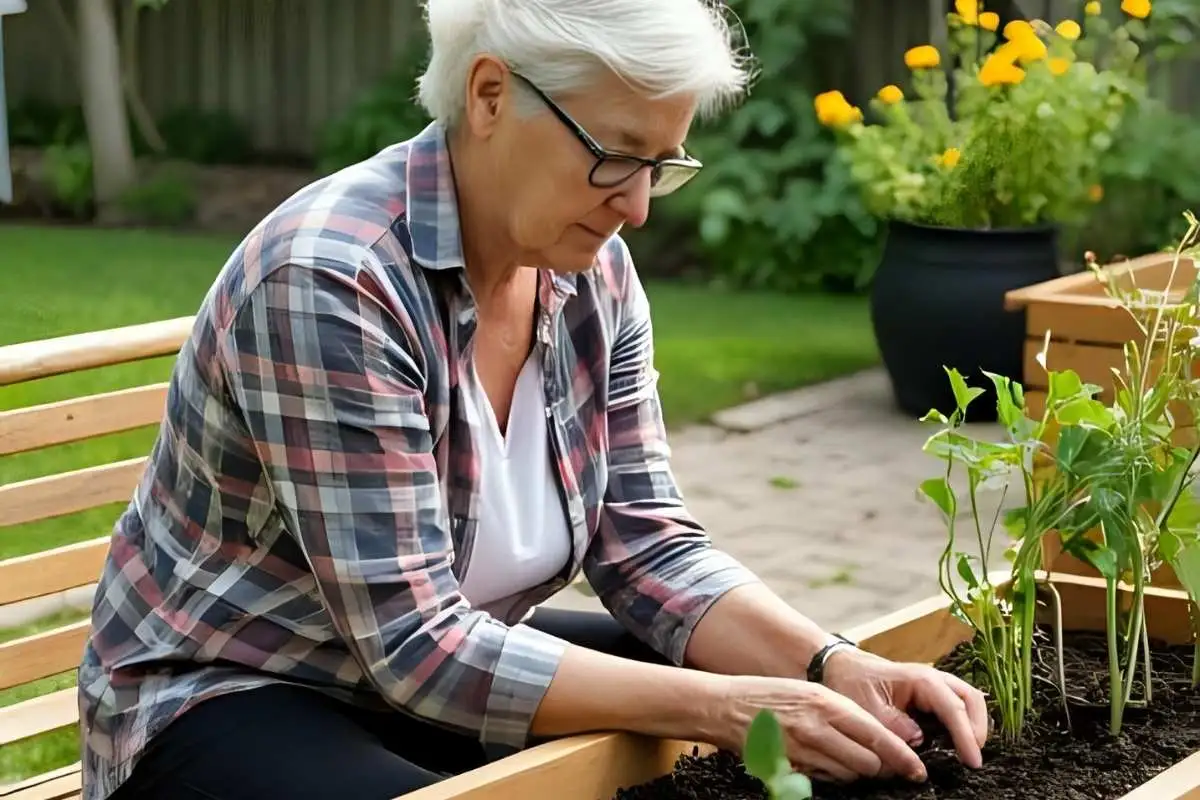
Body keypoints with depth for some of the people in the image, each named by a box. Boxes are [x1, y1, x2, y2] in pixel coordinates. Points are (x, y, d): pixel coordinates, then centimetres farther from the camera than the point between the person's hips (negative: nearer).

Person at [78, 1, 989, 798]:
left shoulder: (594, 273, -5)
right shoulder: (328, 280, -28)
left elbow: (648, 547, -4)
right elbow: (414, 647, -29)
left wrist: (835, 671, -21)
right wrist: (726, 707, -33)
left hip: (447, 669, 8)